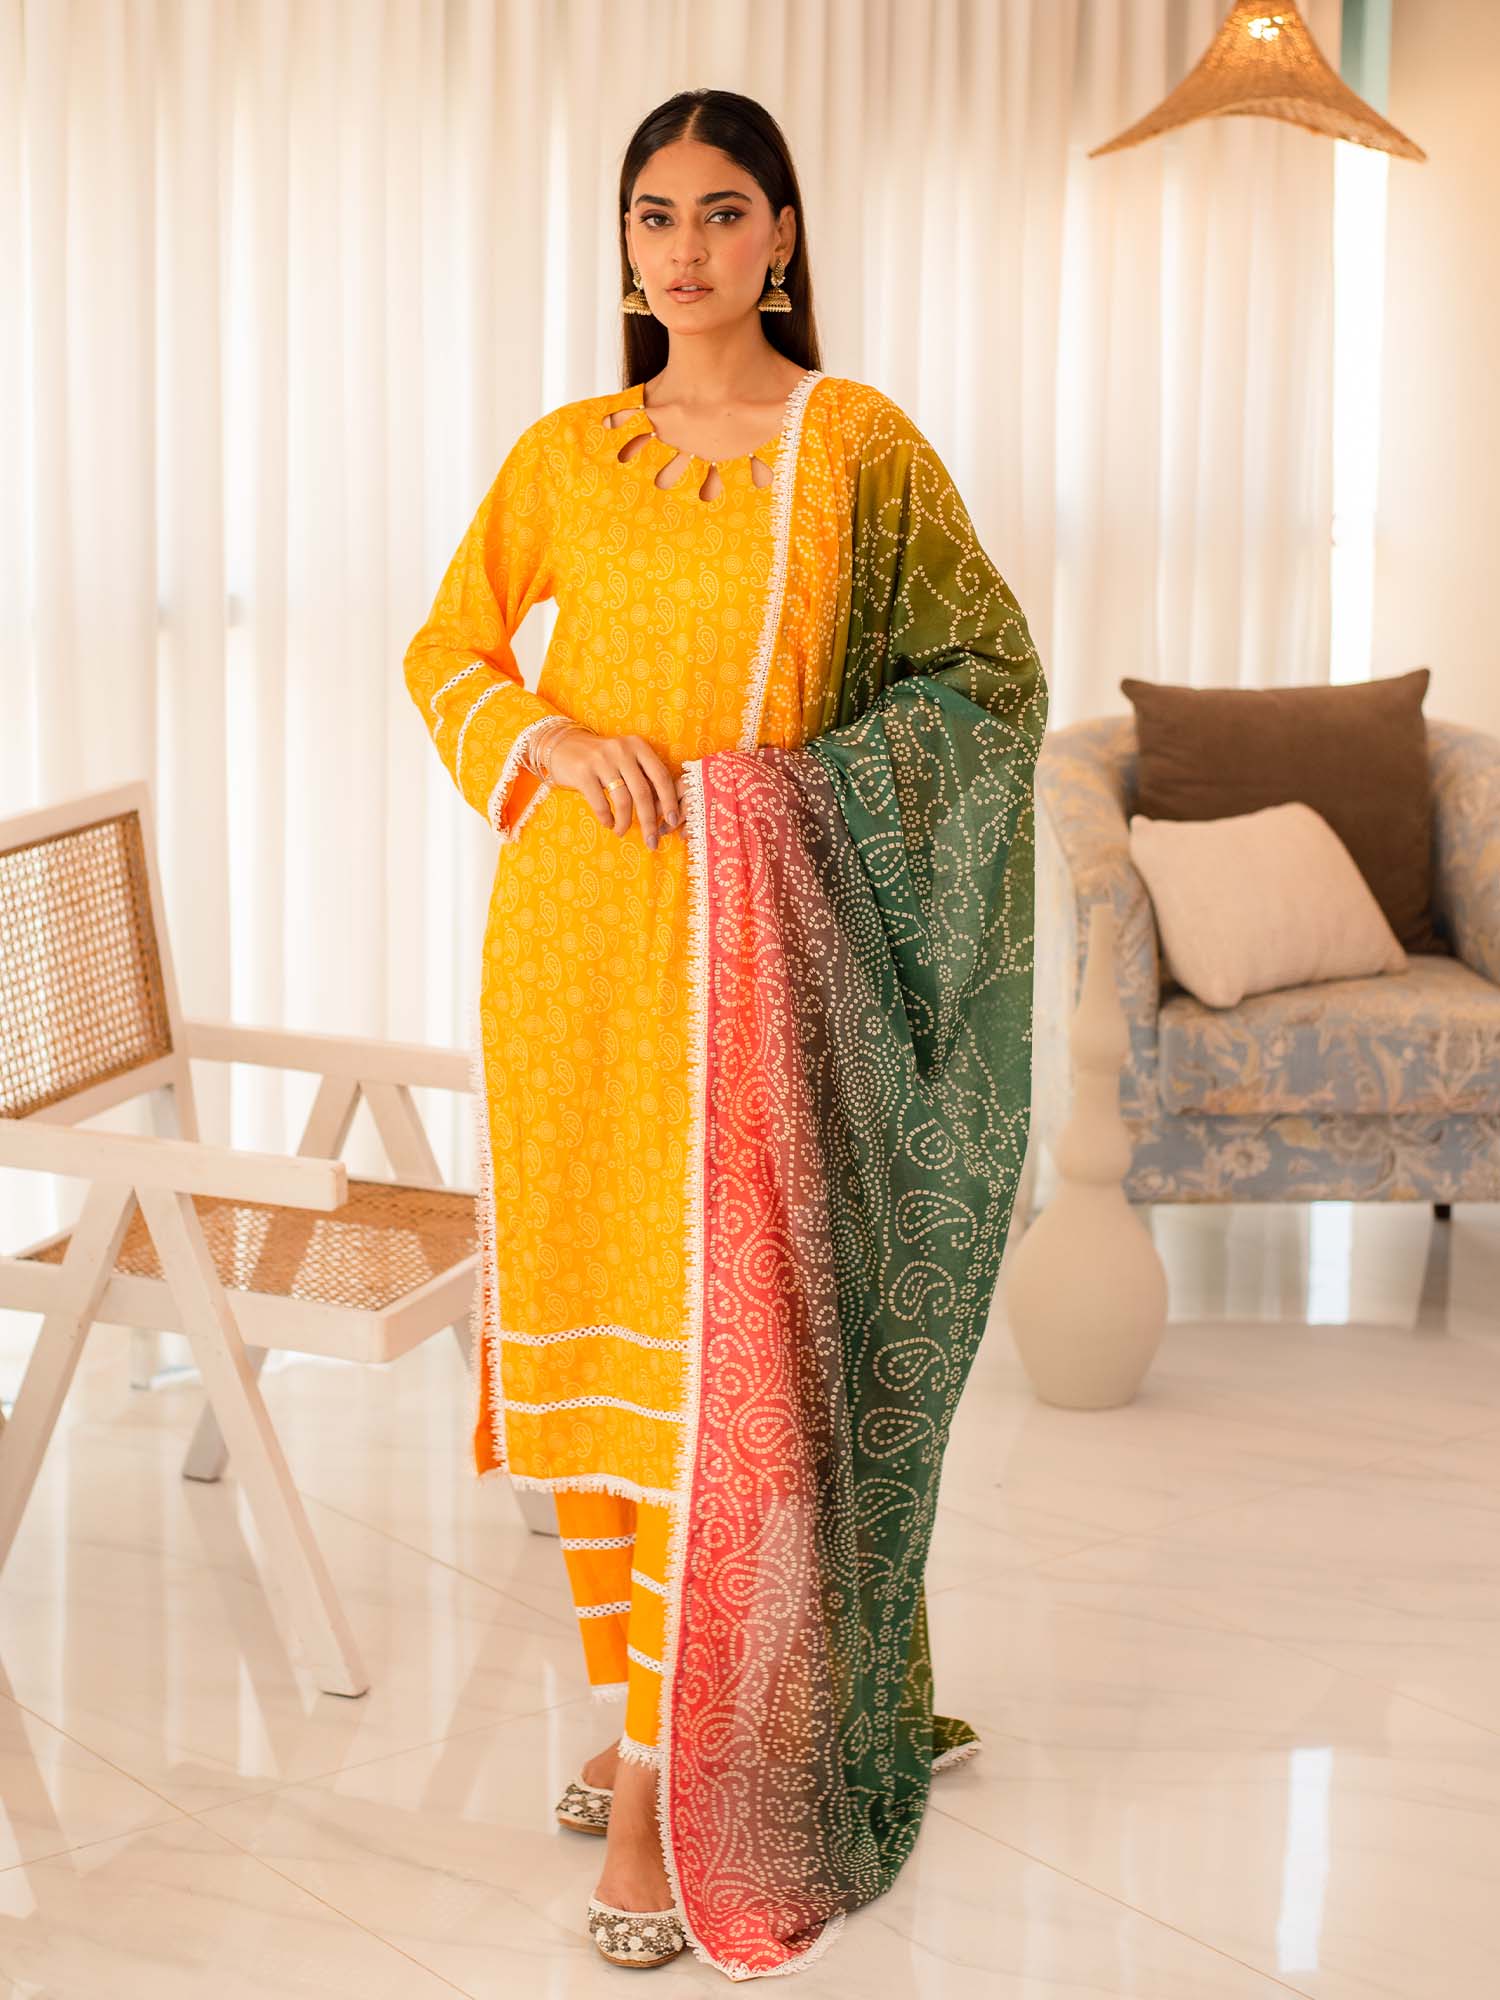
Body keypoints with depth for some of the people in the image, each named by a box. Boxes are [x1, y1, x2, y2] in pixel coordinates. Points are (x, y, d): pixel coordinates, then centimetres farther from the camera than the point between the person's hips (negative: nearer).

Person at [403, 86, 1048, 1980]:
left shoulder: (858, 446, -1)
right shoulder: (564, 455, 8)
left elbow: (994, 670, 5)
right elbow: (446, 651, 16)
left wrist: (809, 778, -8)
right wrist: (547, 740, -4)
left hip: (746, 951, -3)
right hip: (569, 935, 4)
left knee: (718, 1348, -6)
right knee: (582, 1314, 9)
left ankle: (673, 1779, 2)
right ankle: (630, 1695, 26)